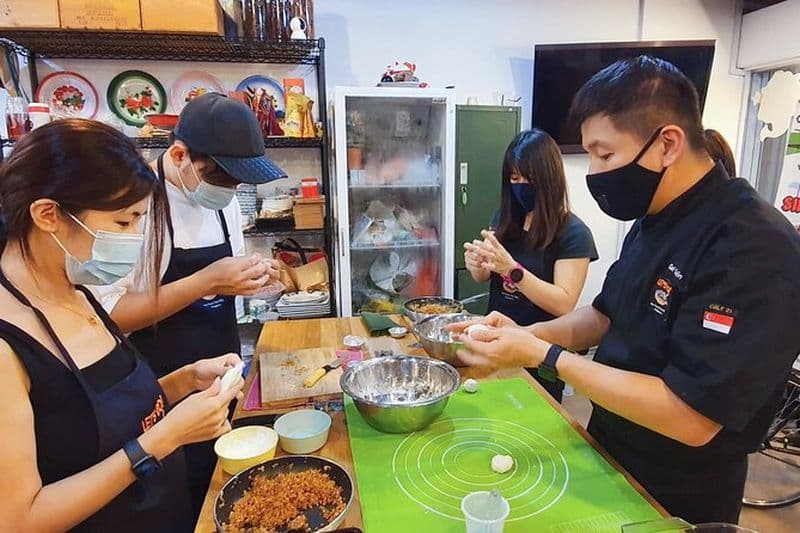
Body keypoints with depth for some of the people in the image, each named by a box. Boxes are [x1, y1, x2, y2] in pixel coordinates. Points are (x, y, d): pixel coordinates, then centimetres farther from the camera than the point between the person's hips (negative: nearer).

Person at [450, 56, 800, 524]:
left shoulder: (754, 250, -29)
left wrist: (544, 356, -29)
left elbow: (690, 420, -32)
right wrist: (527, 336, -11)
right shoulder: (655, 219, -1)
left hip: (676, 500, -7)